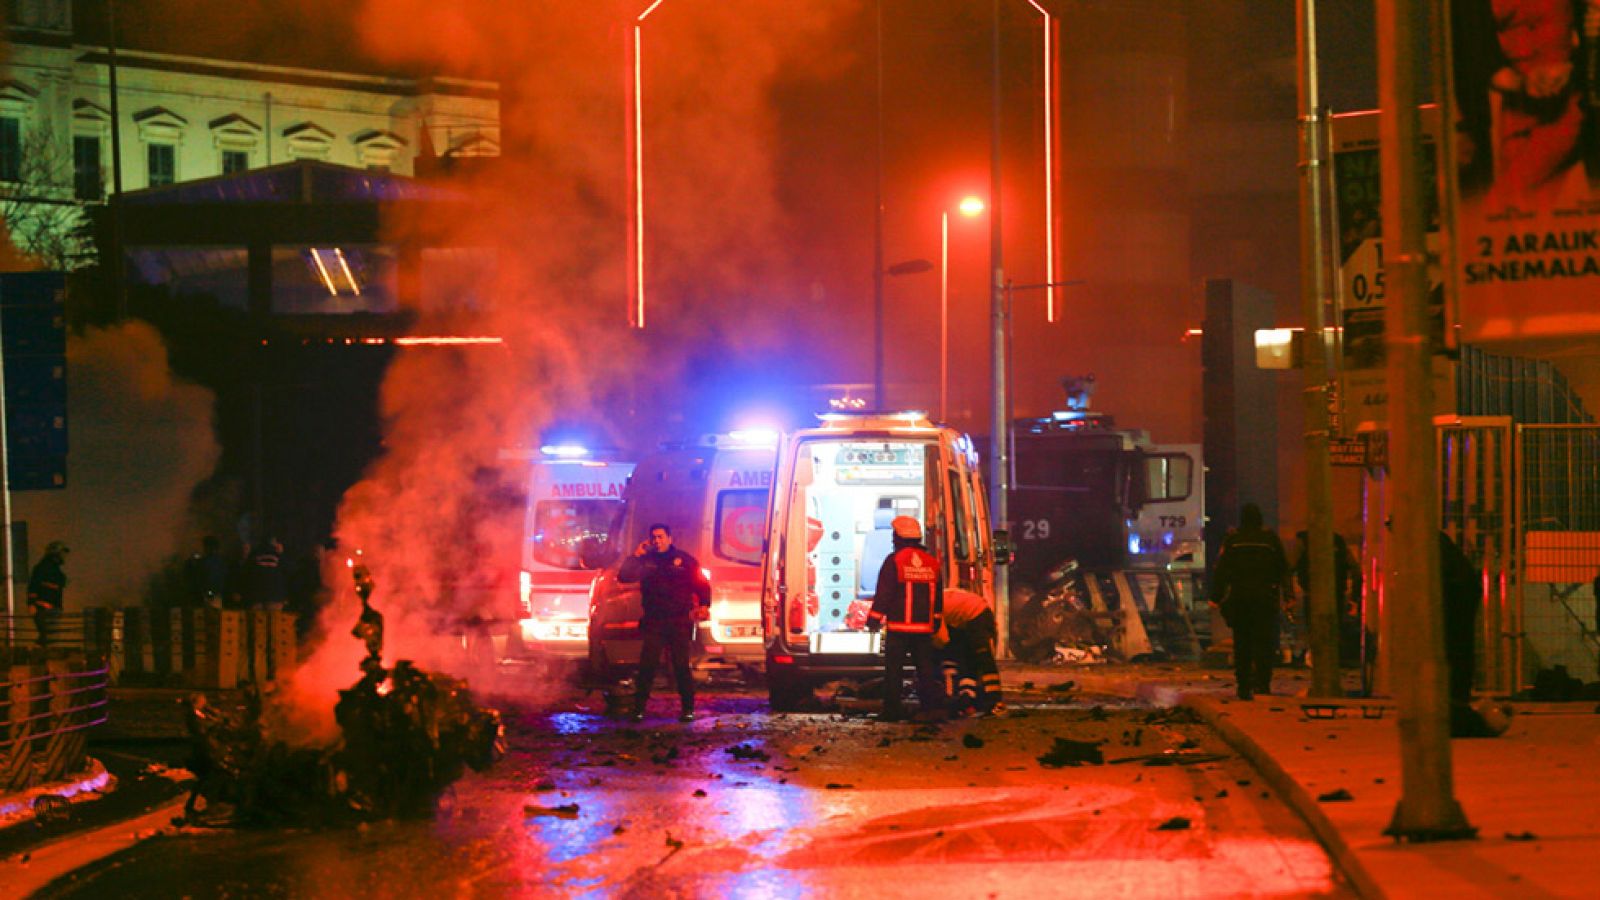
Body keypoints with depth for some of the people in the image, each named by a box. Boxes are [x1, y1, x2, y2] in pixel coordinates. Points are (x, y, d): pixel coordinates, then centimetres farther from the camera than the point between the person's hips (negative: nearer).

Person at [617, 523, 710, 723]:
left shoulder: (684, 559, 6)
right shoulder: (646, 560, 12)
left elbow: (702, 585, 7)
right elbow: (623, 577, 5)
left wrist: (704, 605, -6)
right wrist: (636, 555, -2)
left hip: (679, 622, -2)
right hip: (653, 622, 2)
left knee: (682, 666, -4)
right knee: (647, 666, -4)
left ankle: (688, 709, 3)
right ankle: (639, 708, -1)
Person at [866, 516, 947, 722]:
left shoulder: (894, 560, -8)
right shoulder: (931, 562, 10)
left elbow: (883, 593, -9)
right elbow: (938, 596, 17)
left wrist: (874, 618, -2)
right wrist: (937, 620, 26)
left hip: (898, 627, -5)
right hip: (924, 627, 5)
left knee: (893, 669, 1)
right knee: (926, 667, 7)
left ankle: (892, 709, 0)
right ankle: (934, 705, -2)